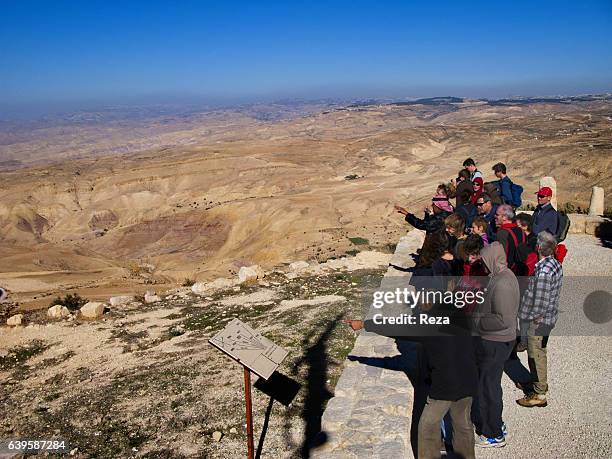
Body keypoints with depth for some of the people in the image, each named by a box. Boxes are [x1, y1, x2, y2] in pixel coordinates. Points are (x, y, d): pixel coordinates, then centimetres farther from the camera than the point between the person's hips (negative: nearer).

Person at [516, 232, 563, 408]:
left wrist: (526, 316, -11)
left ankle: (539, 394, 18)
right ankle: (538, 382, 42)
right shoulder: (555, 264, 0)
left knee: (537, 354, 4)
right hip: (548, 316, 9)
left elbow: (539, 302, -25)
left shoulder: (543, 272, -29)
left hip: (539, 320, -9)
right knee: (536, 352, 24)